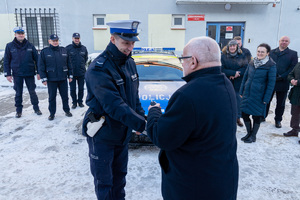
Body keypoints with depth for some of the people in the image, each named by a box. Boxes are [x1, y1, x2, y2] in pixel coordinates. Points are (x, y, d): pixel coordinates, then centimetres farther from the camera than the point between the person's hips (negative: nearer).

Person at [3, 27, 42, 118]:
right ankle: (18, 110, 19)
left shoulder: (30, 45, 2)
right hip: (17, 74, 0)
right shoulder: (10, 46, 1)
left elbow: (36, 59, 4)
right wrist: (7, 74, -2)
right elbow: (6, 61, 4)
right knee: (18, 93, 8)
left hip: (30, 73, 0)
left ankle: (36, 108, 18)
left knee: (32, 91, 6)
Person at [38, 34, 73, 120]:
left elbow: (68, 64, 11)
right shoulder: (44, 51, -1)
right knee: (52, 97, 7)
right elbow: (41, 66, -2)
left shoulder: (63, 50, 7)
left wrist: (70, 75, 8)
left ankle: (67, 110, 25)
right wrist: (43, 78, -7)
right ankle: (52, 113, 18)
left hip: (63, 78, 2)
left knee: (65, 96, 10)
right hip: (51, 79, -2)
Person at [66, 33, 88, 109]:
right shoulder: (68, 48, -6)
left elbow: (86, 58, 16)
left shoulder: (83, 48, 3)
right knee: (72, 89, 5)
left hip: (81, 72, 2)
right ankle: (74, 102, 19)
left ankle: (80, 101, 25)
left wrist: (82, 64, 10)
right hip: (72, 73, -2)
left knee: (81, 88, 11)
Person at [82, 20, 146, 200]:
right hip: (103, 135, -7)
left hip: (123, 133, 7)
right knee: (104, 181, 12)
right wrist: (142, 124, -35)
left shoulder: (130, 63, 2)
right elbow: (114, 105, -31)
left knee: (120, 175, 23)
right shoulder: (98, 69, -23)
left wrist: (141, 116, 1)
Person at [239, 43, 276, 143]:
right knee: (244, 114, 7)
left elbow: (271, 83, -9)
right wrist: (241, 92, 8)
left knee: (256, 116, 7)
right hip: (247, 93, 5)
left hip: (259, 96, -4)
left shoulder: (271, 66, -8)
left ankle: (253, 136, 25)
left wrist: (266, 98, -12)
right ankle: (249, 133, 29)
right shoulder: (252, 63, 6)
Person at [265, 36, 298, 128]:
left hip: (283, 82, -1)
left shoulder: (293, 54, 3)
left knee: (280, 103, 10)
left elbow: (293, 68, -6)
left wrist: (281, 77, -16)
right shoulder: (271, 52, 9)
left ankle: (278, 120, 24)